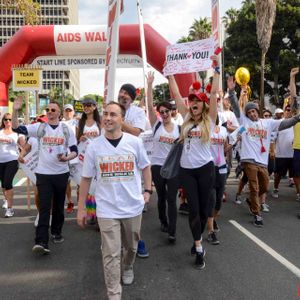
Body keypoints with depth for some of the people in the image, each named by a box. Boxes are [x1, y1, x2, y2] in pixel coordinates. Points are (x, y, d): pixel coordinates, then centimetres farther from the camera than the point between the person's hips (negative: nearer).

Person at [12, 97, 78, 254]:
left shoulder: (67, 130, 2)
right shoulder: (39, 127, 1)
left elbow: (75, 151, 3)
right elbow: (17, 128, -8)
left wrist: (67, 158, -18)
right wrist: (15, 110, -21)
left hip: (61, 173, 1)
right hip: (43, 173, -1)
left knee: (58, 206, 14)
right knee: (44, 207, -5)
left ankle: (56, 232, 33)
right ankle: (41, 242, -6)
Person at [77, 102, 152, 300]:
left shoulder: (135, 142, -6)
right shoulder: (94, 146, -6)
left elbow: (145, 167, 9)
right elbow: (86, 178, 1)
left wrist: (148, 190, -1)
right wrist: (81, 208, 2)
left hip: (133, 207, 2)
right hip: (107, 210, -1)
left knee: (131, 246, 22)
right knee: (111, 254, 0)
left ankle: (128, 267, 53)